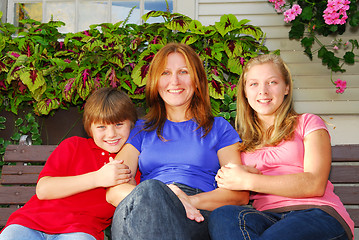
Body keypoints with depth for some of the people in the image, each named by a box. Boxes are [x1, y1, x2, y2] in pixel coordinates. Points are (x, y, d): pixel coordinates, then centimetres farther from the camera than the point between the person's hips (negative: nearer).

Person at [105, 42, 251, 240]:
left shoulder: (219, 128, 22)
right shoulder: (141, 130, 26)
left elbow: (241, 194, 9)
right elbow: (113, 191, 9)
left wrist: (192, 200, -12)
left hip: (197, 216, -1)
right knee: (149, 189, -36)